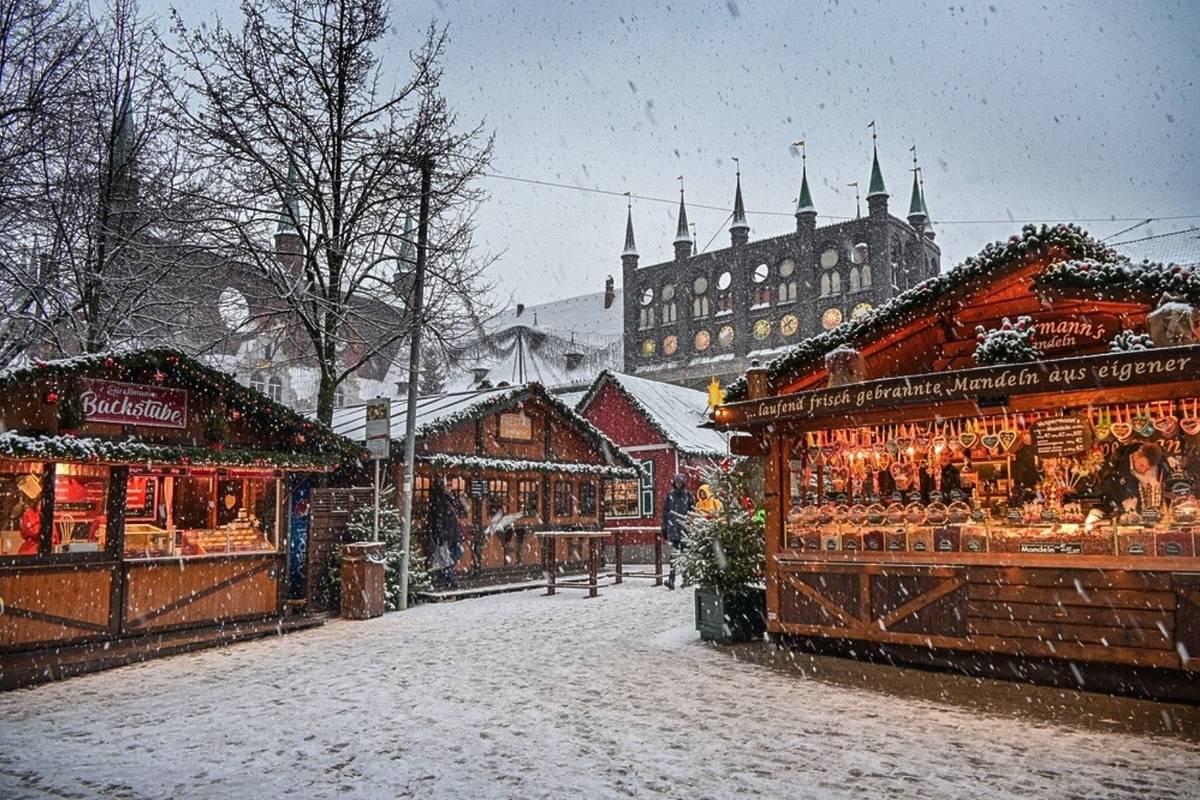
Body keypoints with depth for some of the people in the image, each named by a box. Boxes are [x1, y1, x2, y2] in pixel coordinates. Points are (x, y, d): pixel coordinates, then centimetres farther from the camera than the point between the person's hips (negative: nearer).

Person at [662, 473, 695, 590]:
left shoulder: (688, 495, 3)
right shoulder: (670, 495, 7)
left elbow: (693, 511, 2)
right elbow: (665, 512, 10)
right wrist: (664, 528, 7)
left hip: (685, 528, 0)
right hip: (673, 529, 0)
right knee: (673, 554, -7)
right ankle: (671, 579, -12)